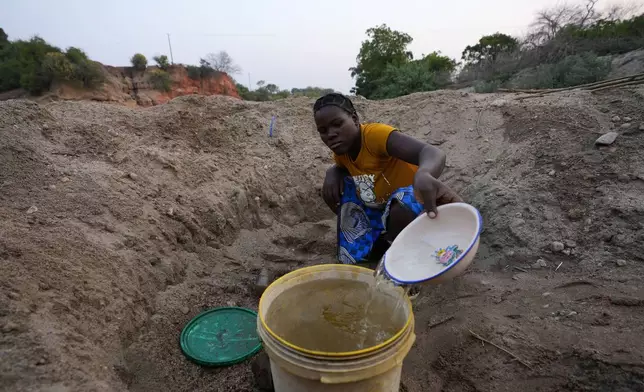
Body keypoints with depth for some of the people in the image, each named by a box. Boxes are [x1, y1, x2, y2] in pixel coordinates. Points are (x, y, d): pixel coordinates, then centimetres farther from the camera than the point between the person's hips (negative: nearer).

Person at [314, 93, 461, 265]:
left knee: (402, 207, -38)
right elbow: (340, 166, 21)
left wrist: (423, 175, -67)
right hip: (378, 210, 7)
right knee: (332, 189, -6)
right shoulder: (342, 149, -2)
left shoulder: (375, 133, -26)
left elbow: (433, 153, -41)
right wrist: (332, 173, -6)